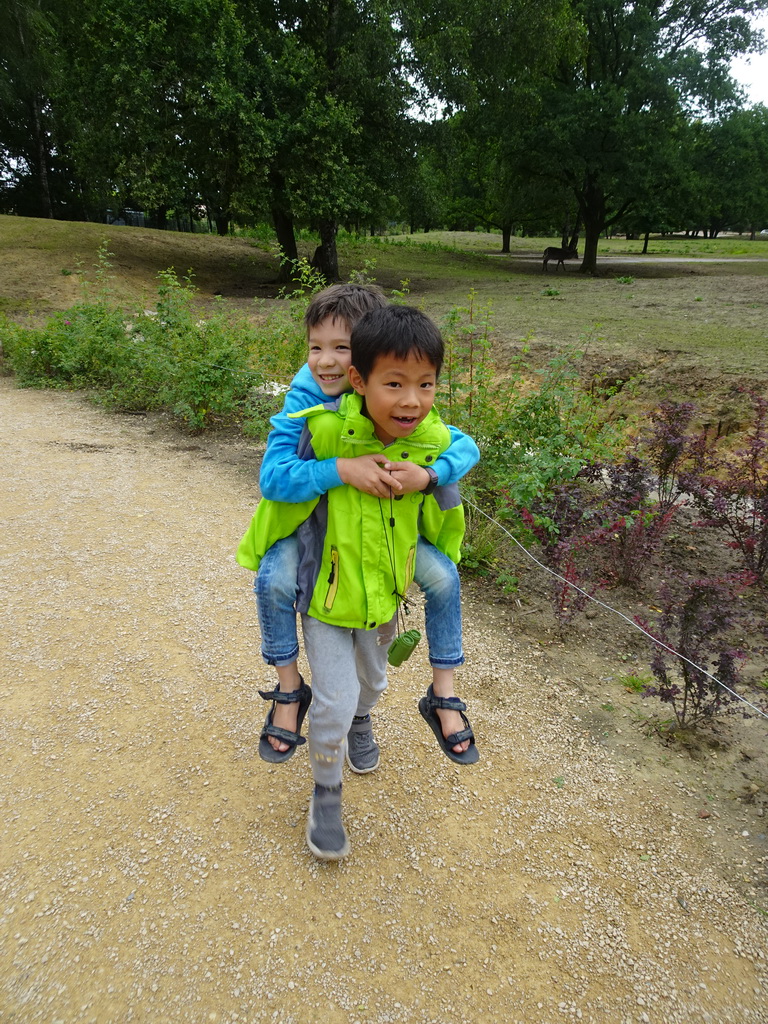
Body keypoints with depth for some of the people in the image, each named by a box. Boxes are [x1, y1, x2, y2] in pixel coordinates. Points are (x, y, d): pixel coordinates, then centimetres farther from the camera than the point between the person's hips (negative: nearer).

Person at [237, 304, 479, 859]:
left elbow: (441, 518, 0)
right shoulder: (326, 429, -29)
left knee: (372, 679, 29)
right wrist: (257, 555, 1)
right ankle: (326, 796, 30)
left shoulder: (434, 441, -19)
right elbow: (286, 495, -12)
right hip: (326, 589, -3)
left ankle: (362, 719, 65)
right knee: (334, 701, 0)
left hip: (385, 589, 4)